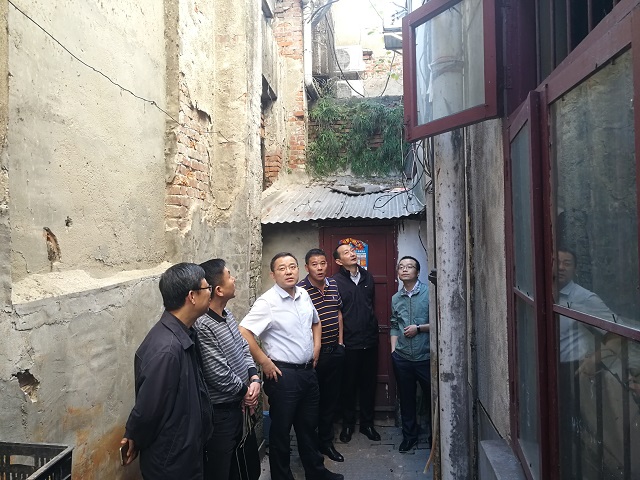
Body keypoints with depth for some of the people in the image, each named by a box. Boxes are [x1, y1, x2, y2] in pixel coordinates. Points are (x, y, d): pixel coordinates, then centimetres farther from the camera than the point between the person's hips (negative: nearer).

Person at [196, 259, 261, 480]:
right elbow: (220, 376, -27)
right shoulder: (202, 326, -29)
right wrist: (245, 391, -10)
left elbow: (243, 348, 8)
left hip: (235, 404, 9)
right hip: (218, 411, -9)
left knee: (234, 462, 27)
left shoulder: (226, 314, 2)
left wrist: (254, 378, -8)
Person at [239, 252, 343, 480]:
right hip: (283, 374, -6)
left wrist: (316, 347, 11)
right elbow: (244, 332, -24)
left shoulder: (304, 295, 4)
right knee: (281, 429, 10)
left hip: (308, 371, 7)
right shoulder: (267, 301, -17)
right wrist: (265, 362, -19)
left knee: (309, 426, 21)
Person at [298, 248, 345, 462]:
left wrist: (340, 341, 10)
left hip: (335, 351, 6)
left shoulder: (334, 285, 5)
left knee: (331, 399, 16)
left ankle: (326, 441, 34)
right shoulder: (300, 290, -16)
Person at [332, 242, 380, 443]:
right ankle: (347, 424, 26)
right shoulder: (335, 282, -8)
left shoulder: (367, 277, 9)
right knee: (348, 385, 9)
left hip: (369, 341, 5)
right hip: (349, 343, -4)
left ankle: (367, 423, 29)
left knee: (369, 384, 13)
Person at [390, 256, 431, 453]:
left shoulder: (429, 293, -6)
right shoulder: (395, 299, 8)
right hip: (402, 358, 4)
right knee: (406, 398, 14)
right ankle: (409, 435, 31)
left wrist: (419, 328, -14)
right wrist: (393, 350, 7)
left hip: (425, 357, -4)